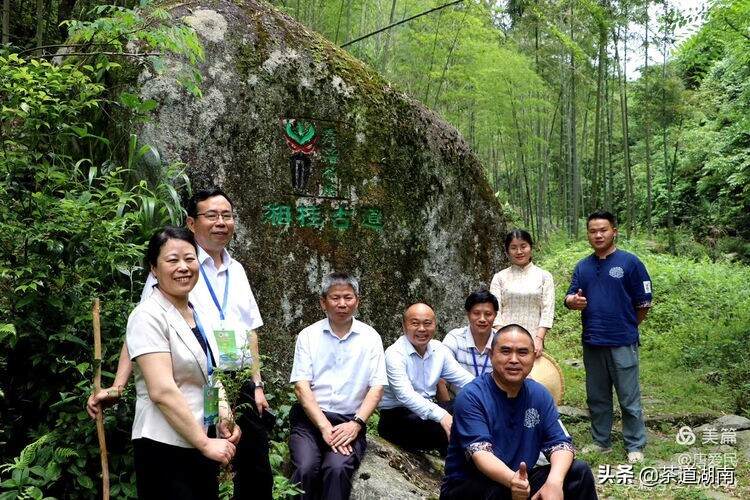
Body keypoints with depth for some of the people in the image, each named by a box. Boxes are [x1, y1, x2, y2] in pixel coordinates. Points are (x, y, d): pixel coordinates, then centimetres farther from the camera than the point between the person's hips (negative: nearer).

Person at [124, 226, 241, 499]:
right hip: (165, 448, -7)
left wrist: (224, 415, 2)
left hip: (202, 445, 7)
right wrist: (205, 442, -19)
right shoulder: (148, 316, -13)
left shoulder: (197, 314, 10)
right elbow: (162, 390, -22)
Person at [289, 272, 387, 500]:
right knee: (305, 469, -26)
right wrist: (324, 427, -13)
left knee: (337, 469, -28)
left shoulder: (370, 337, 7)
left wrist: (356, 423, -12)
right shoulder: (308, 335, 5)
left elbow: (376, 387, 2)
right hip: (310, 418, 0)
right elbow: (301, 385, -2)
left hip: (350, 421, 0)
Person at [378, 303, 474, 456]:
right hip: (397, 416, -7)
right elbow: (405, 394, -29)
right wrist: (441, 416, -42)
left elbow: (464, 379, 2)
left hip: (429, 410, 7)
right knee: (449, 431, -29)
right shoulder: (395, 354, -15)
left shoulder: (439, 350, 6)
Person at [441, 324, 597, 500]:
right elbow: (480, 452, -28)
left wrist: (554, 481, -28)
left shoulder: (539, 395, 1)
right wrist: (511, 480, -49)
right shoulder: (471, 397, -17)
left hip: (521, 481, 5)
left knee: (579, 471, -10)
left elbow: (560, 444, -5)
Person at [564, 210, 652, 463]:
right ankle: (601, 442, 27)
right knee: (597, 397, 14)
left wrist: (626, 328, 8)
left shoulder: (630, 262, -5)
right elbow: (570, 298, 10)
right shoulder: (582, 266, 10)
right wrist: (573, 301, -14)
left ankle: (635, 446, 15)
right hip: (592, 343, 5)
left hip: (623, 343, -5)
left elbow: (643, 303, -1)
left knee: (629, 399, 2)